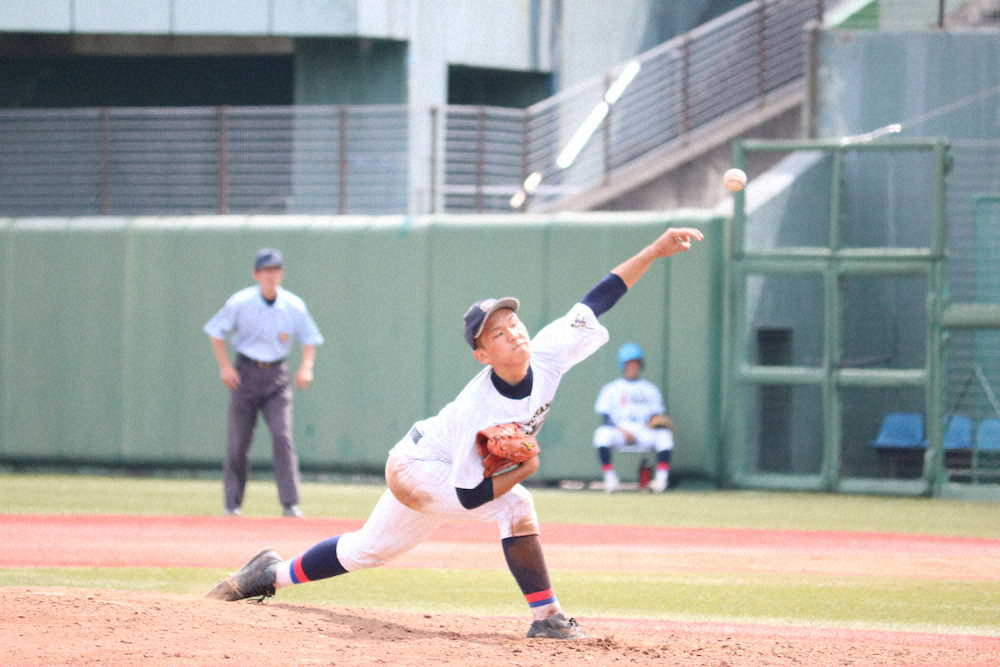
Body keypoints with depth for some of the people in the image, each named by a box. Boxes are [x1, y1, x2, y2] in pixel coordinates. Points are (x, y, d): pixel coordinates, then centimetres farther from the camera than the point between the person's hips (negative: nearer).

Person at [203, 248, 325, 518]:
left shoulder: (294, 306, -2)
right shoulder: (240, 303, -7)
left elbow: (310, 339, 9)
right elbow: (215, 332, 2)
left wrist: (306, 367, -8)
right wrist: (225, 367, -7)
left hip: (276, 376, 1)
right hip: (245, 373, -1)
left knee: (282, 436, -13)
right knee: (238, 441, 2)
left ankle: (290, 504, -13)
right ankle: (232, 503, 14)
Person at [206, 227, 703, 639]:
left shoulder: (548, 356, -21)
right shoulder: (481, 411, -37)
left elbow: (596, 301, -18)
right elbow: (470, 495, -33)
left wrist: (655, 251, -22)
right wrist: (526, 468, -30)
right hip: (418, 469, -8)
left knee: (366, 550, 19)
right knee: (515, 508, -29)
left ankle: (270, 575, 34)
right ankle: (546, 618, -21)